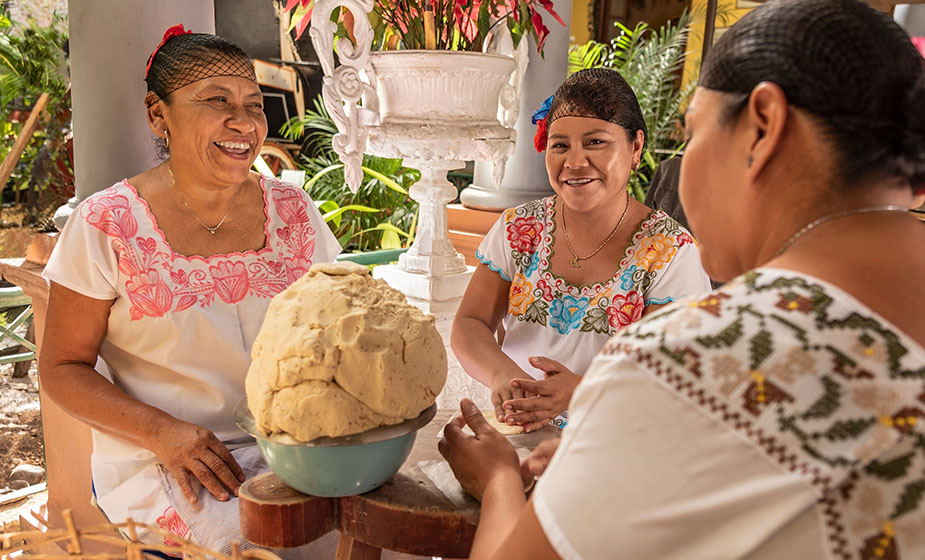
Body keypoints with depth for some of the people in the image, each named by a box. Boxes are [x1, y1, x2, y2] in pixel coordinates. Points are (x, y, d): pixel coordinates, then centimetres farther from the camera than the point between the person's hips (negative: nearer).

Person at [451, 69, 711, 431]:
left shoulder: (670, 252, -4)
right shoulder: (519, 229, 6)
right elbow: (469, 325, 3)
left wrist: (582, 392, -29)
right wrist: (502, 373, -20)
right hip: (512, 435, 3)